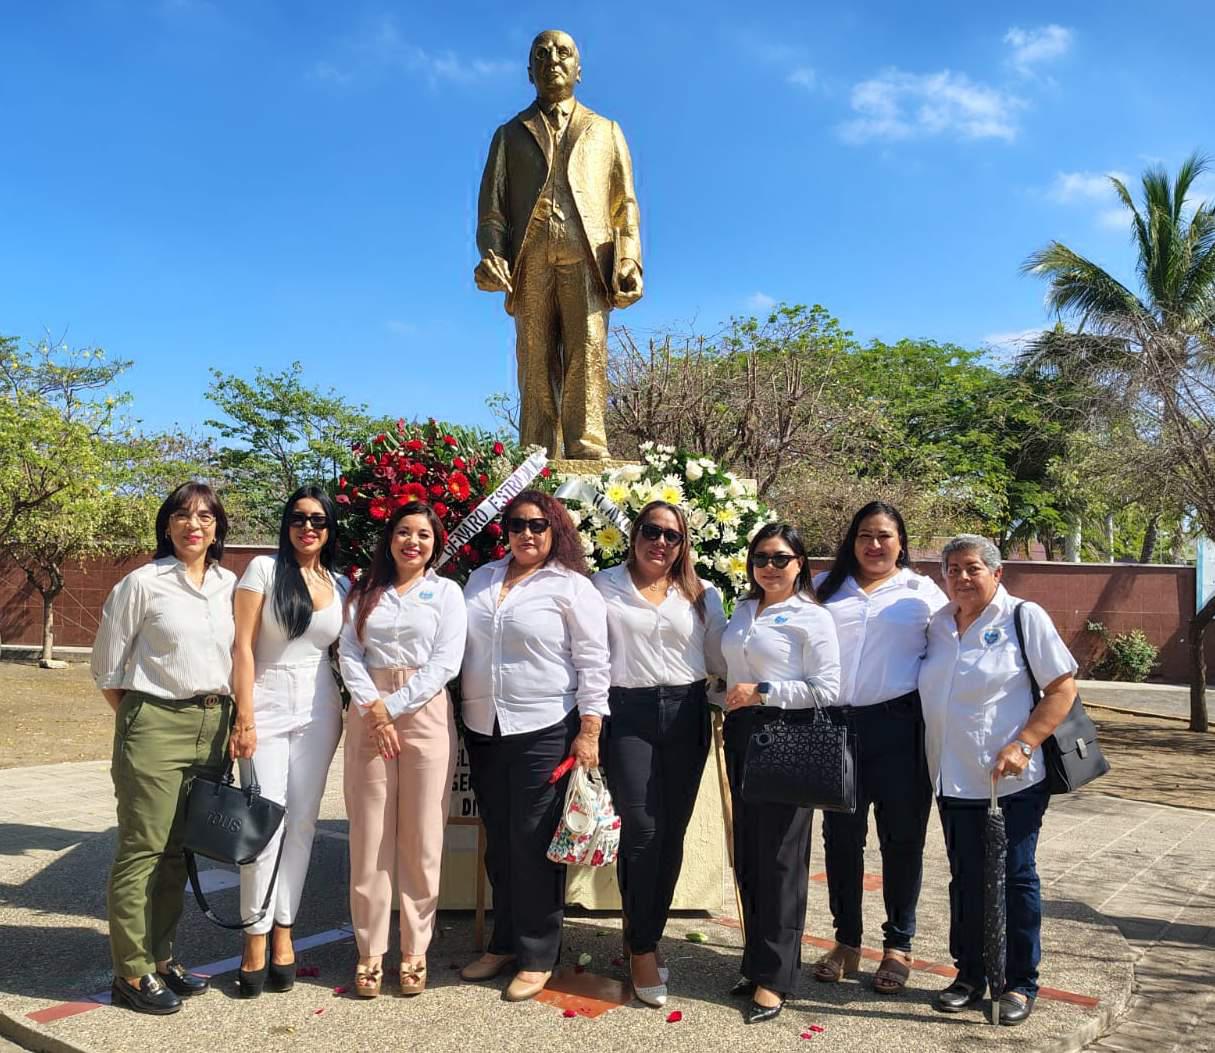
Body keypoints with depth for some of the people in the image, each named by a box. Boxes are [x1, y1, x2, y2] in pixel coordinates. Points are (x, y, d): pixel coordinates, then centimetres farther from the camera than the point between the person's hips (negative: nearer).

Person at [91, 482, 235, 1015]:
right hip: (155, 726, -4)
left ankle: (160, 957, 25)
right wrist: (136, 723, 2)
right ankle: (132, 974, 11)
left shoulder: (229, 584, 7)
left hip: (212, 726, 5)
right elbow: (107, 668, 0)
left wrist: (227, 719, 8)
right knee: (142, 851, 0)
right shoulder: (142, 583, -6)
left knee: (179, 850, 12)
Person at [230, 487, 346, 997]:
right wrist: (244, 717, -12)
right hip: (267, 709, -3)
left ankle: (283, 931, 18)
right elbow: (243, 646, -6)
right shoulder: (264, 569, -2)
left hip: (318, 712, 4)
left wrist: (350, 710, 5)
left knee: (302, 824, 6)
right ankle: (256, 940, 9)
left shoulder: (339, 585, 10)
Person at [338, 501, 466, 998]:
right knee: (370, 836, 2)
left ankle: (415, 951, 12)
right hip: (368, 715, 2)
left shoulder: (446, 592, 6)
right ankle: (370, 951, 13)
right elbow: (349, 654, 4)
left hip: (424, 713, -2)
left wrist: (393, 708, -10)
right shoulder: (364, 592, 13)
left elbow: (445, 663, -4)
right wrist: (372, 708, -12)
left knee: (422, 839, 0)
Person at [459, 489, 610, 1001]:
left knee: (535, 843, 0)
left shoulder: (572, 586, -5)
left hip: (545, 731, -5)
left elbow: (593, 663, -7)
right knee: (498, 841, 14)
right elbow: (459, 647, 18)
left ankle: (537, 956, 15)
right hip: (483, 729, 5)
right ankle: (503, 942, 29)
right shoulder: (480, 579, 11)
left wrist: (589, 732, -12)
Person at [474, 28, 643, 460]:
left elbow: (625, 204, 15)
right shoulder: (510, 135, 26)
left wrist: (629, 261, -2)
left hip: (587, 258, 0)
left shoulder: (605, 131, 26)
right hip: (531, 260, 1)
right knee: (536, 365, -8)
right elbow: (491, 206, 14)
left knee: (588, 353, -17)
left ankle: (589, 455, -23)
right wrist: (492, 254, -5)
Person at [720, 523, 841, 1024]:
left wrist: (761, 692, -17)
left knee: (779, 856, 0)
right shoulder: (742, 611, 13)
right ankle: (757, 959, 24)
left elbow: (826, 689, -14)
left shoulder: (814, 618, -7)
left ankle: (774, 976, 10)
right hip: (741, 735, 7)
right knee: (747, 852, 11)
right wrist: (731, 702, 11)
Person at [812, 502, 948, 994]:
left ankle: (898, 945, 21)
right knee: (841, 835, 9)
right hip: (836, 725, 2)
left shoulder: (924, 593, 7)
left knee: (902, 838, 6)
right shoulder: (825, 588, 12)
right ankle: (846, 941, 23)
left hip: (900, 727, -2)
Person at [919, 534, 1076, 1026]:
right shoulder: (938, 624, 8)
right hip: (953, 780, 5)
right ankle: (969, 975, 28)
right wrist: (926, 756, 9)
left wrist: (1021, 746, -19)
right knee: (964, 879, 14)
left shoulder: (1024, 617, -8)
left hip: (1012, 782, -5)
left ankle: (1021, 983, 21)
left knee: (1015, 879, 6)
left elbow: (1063, 689, -10)